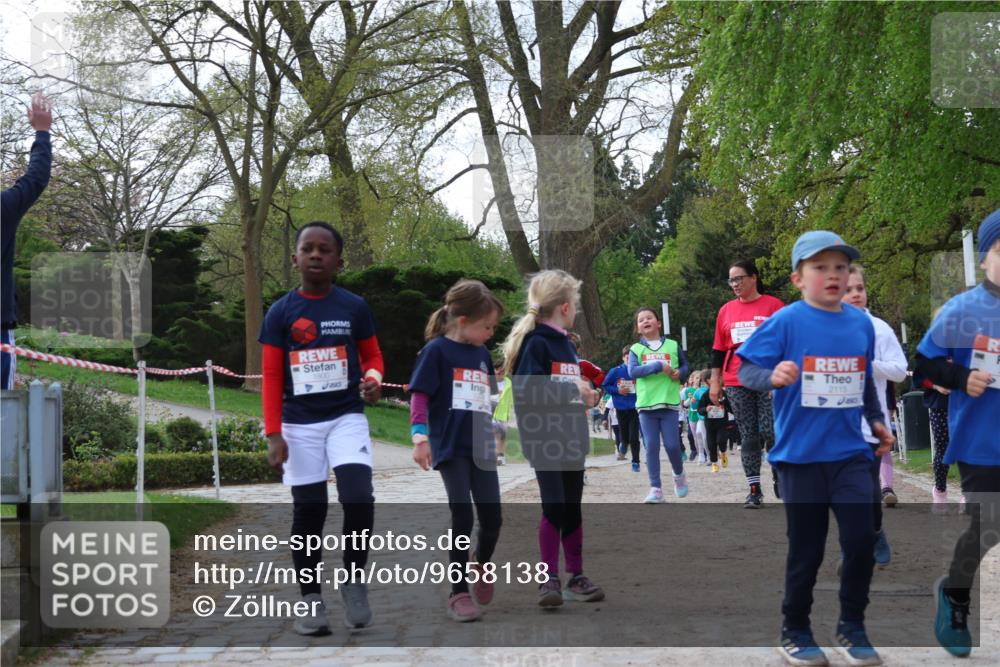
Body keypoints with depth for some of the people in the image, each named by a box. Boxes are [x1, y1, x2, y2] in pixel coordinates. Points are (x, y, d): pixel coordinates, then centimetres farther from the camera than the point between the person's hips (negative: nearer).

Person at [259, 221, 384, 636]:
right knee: (308, 511, 4)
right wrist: (273, 434, -6)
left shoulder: (354, 307, 1)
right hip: (300, 425, 0)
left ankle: (354, 580, 1)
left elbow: (372, 355, 12)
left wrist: (373, 379, -11)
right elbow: (271, 377, -1)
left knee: (358, 497, -19)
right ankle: (311, 602, 13)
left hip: (347, 418, 0)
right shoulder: (280, 313, -1)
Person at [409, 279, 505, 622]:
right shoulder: (437, 350, -7)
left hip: (481, 448, 6)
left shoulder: (482, 353, 11)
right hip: (451, 448, -6)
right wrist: (420, 436, -19)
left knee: (492, 518, 6)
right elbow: (419, 395, -10)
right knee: (463, 518, -6)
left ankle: (482, 568, 34)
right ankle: (459, 592, 6)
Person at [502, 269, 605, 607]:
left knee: (573, 508, 12)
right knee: (554, 507, -7)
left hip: (571, 437, 8)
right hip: (543, 438, -8)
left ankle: (576, 576, 19)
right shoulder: (536, 342, -12)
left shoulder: (567, 344, 16)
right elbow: (526, 390, -23)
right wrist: (571, 390, -21)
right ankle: (549, 580, 0)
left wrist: (586, 395, 6)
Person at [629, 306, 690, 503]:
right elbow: (632, 372, -9)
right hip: (646, 405, 0)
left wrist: (680, 373, -7)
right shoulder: (635, 349, 6)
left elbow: (685, 366, 17)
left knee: (672, 445, -4)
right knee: (651, 447, 0)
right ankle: (656, 489, 4)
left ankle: (679, 475, 26)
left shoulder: (673, 346, 8)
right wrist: (659, 366, -16)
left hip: (669, 403, 0)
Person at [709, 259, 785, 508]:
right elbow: (718, 349, 15)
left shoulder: (773, 306, 0)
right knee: (748, 436, 3)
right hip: (737, 383, 3)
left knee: (771, 432, -6)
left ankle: (779, 478, 16)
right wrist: (715, 382, 10)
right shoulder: (726, 311, 11)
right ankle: (754, 490, 5)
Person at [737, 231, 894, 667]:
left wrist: (876, 419, 15)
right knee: (806, 550, 6)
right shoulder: (785, 322, -10)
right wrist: (772, 377, -33)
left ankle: (851, 627, 19)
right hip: (800, 455, -4)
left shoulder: (861, 323, 5)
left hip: (851, 454, 4)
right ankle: (795, 631, 25)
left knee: (862, 540, -2)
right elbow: (745, 370, -14)